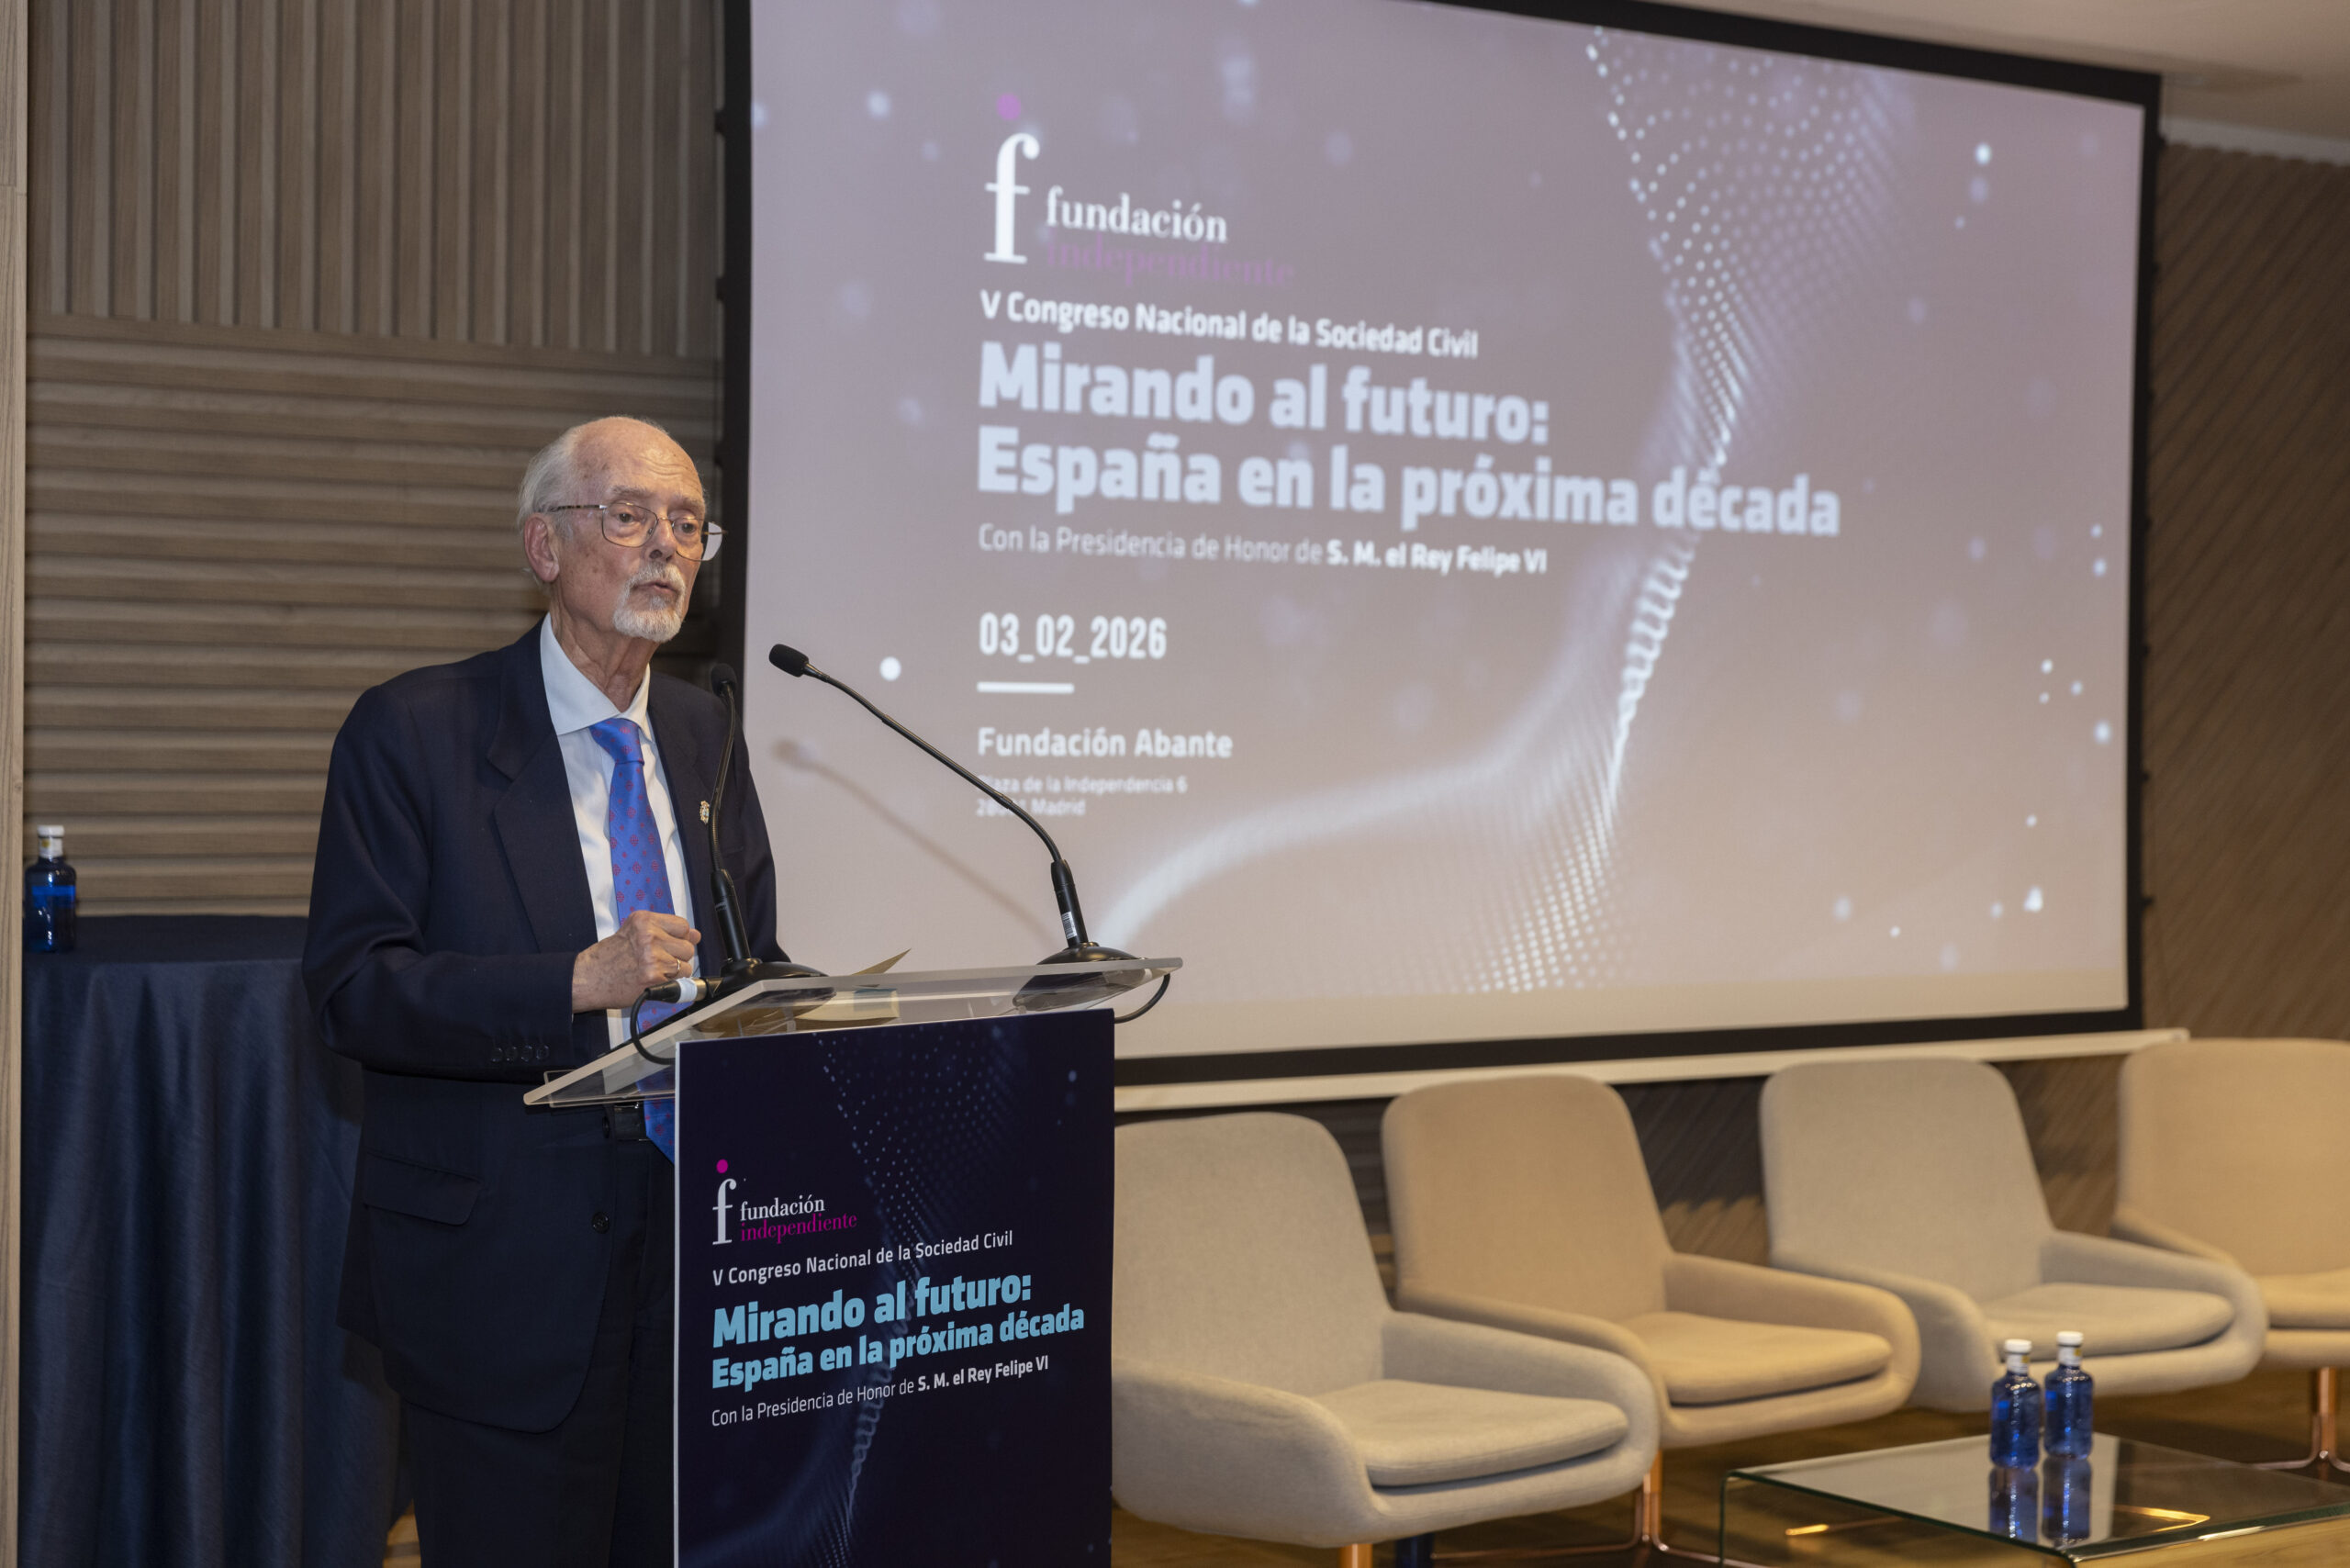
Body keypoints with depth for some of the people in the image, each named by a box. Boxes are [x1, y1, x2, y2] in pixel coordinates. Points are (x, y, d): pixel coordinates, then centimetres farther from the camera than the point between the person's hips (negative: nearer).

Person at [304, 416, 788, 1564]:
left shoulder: (703, 738, 12)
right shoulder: (414, 732, -7)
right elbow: (351, 989, -13)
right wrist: (577, 983, -24)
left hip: (690, 1251, 5)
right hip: (499, 1268, -5)